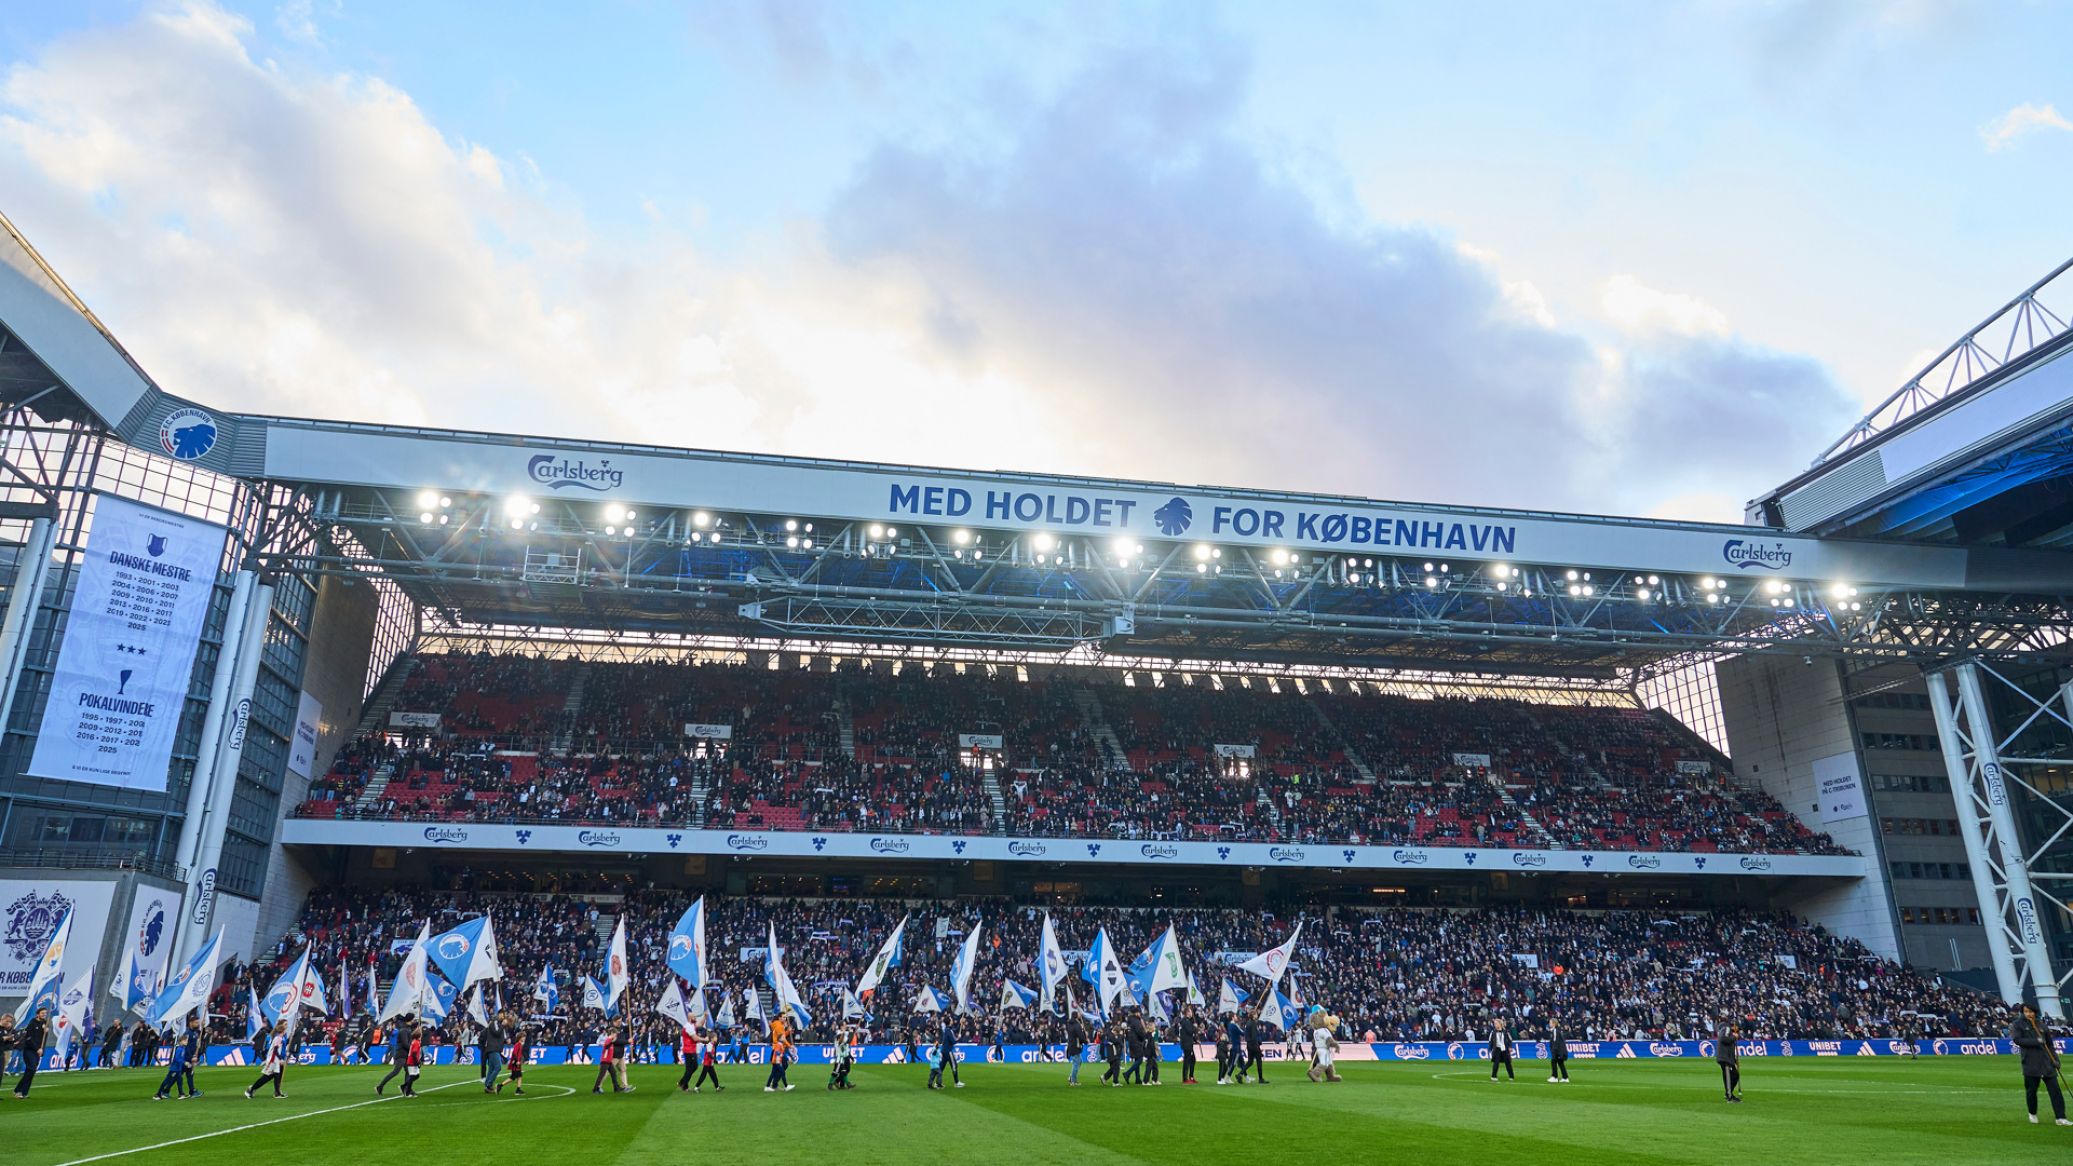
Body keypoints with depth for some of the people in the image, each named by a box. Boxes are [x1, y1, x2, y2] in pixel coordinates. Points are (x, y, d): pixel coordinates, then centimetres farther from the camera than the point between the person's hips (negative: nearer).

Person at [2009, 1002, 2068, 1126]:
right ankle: (2032, 1114, 21)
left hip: (2047, 1062, 3)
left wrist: (2055, 1059, 5)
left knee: (2055, 1089, -4)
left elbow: (2050, 1044, 16)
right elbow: (2017, 1039, -8)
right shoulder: (2018, 1024, 3)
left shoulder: (2041, 1025, 13)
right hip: (2030, 1063, -3)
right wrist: (2035, 1041, -16)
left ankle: (2060, 1118, -2)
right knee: (2031, 1090, 2)